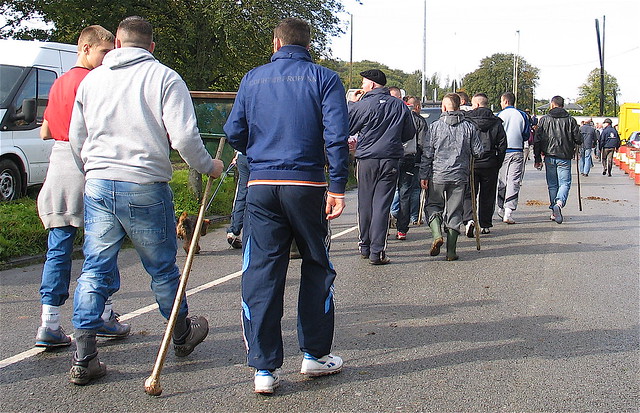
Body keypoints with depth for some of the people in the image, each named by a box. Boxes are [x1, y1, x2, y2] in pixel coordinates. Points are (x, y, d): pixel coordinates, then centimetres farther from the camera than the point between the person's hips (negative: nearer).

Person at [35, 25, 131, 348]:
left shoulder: (59, 83, 19)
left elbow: (44, 132, 22)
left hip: (58, 164, 7)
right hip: (87, 168, -7)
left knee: (58, 249, 5)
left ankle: (49, 324, 2)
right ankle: (105, 316, 13)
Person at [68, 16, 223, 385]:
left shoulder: (91, 80, 11)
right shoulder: (164, 77, -4)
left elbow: (77, 139, 18)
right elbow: (184, 137, -12)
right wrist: (209, 167, 4)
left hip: (98, 185, 3)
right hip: (145, 188, -3)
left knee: (95, 270, 7)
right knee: (162, 268, 13)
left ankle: (84, 359, 5)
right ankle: (183, 336, 34)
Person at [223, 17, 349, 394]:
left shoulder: (252, 79, 9)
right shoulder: (324, 78, 2)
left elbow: (234, 133, 9)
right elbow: (337, 136, -9)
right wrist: (337, 187, -8)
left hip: (261, 187, 2)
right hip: (307, 186, -1)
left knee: (261, 274, 4)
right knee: (317, 268, 14)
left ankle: (264, 367, 4)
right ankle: (315, 355, 21)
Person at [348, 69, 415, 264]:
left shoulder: (363, 105, -8)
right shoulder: (400, 106, 3)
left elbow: (347, 128, 2)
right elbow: (409, 134, 12)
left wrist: (352, 104, 13)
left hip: (367, 160, -2)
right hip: (391, 160, 2)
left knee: (365, 205, 11)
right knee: (381, 205, 0)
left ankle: (365, 247, 21)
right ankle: (377, 251, -5)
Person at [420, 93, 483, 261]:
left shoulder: (435, 126, -1)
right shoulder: (470, 127, 2)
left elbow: (427, 153, -1)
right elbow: (478, 152, 4)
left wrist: (424, 175, 3)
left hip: (438, 174, -1)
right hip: (460, 176, 1)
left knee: (433, 205, 15)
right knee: (454, 211, 8)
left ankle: (437, 235, -10)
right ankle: (451, 250, 6)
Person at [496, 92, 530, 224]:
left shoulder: (500, 115, -3)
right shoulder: (522, 115, 3)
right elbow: (526, 135, 8)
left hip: (503, 151, 0)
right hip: (518, 152, 0)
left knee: (502, 181, 13)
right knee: (514, 181, -2)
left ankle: (501, 209, 21)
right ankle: (508, 213, -11)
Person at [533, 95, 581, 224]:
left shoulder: (544, 119, 3)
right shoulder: (570, 120, -1)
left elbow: (537, 140, 2)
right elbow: (578, 140, 0)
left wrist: (538, 159, 6)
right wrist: (572, 143, 24)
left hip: (549, 157, 2)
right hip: (564, 157, -2)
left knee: (552, 185, 12)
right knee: (565, 183, 2)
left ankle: (554, 212, 13)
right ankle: (559, 203, -26)